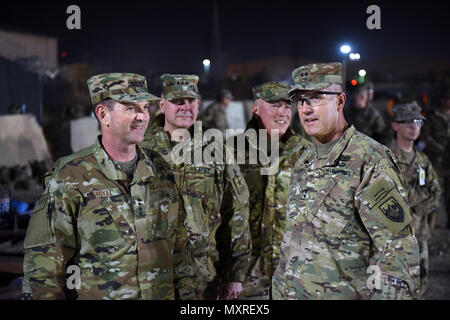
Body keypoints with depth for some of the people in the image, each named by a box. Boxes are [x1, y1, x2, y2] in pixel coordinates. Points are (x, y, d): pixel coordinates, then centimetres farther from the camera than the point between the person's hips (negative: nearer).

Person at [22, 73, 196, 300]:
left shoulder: (161, 171, 3)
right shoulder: (70, 177, -12)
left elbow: (178, 244, 10)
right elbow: (43, 261, -11)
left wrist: (186, 291, 8)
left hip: (163, 294, 5)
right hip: (93, 294, -4)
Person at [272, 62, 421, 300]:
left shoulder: (370, 158, -14)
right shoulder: (303, 162, 10)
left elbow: (397, 249, -17)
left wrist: (386, 293, -21)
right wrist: (280, 290, 17)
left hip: (344, 293, -7)